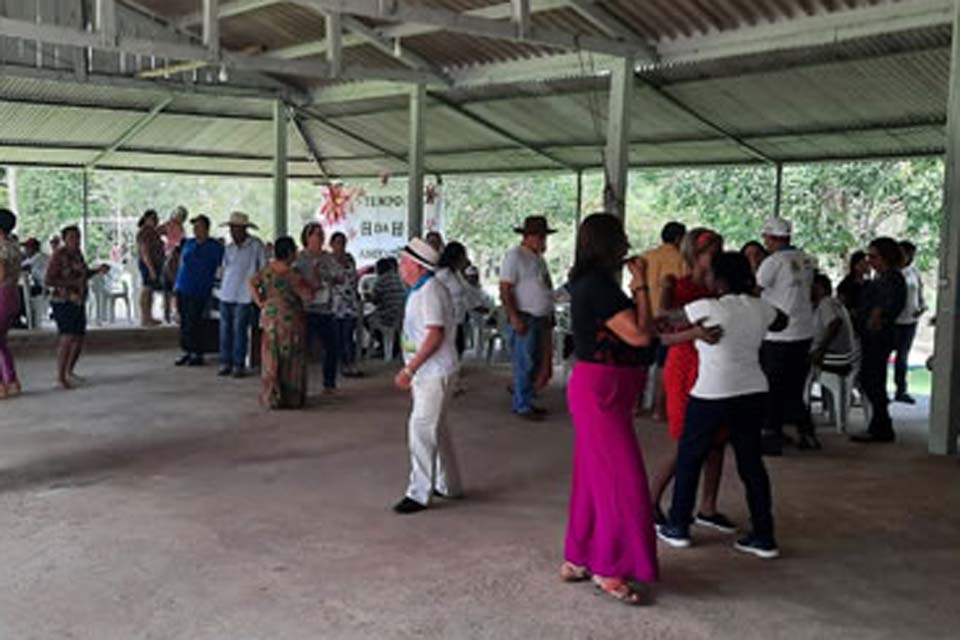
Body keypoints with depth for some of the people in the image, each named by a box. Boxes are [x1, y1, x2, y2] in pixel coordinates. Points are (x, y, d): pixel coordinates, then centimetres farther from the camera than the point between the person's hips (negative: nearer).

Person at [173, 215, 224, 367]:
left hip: (199, 292, -5)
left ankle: (198, 355, 3)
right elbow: (182, 265, 17)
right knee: (184, 323, 8)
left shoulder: (215, 247, -3)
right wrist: (176, 288, 15)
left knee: (194, 324, -7)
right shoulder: (188, 243, 12)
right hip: (183, 290, 5)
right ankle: (187, 352, 18)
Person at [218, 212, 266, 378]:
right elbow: (225, 268, 18)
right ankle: (225, 363, 15)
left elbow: (263, 269, -1)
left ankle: (239, 365, 4)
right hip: (227, 295, 5)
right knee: (225, 329, 6)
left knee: (240, 330, -4)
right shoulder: (229, 248, 9)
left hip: (244, 296, -5)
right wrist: (223, 286, 9)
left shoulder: (256, 245, -4)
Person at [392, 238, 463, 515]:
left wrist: (409, 369, -23)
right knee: (436, 429, 17)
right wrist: (412, 372, 18)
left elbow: (435, 335, -25)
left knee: (421, 430, -8)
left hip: (435, 374, -10)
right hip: (426, 374, 10)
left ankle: (419, 494, -2)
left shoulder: (430, 292, -18)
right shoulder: (419, 292, 14)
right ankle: (448, 485, 29)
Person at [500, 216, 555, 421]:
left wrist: (549, 316, 18)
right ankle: (522, 407, 2)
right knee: (524, 364, -5)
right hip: (524, 319, -9)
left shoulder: (538, 257, 17)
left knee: (537, 363, 12)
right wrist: (514, 317, -22)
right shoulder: (515, 256, -10)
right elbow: (505, 289, -16)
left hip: (541, 319, 9)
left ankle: (525, 402, 22)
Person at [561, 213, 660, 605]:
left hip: (598, 389, 10)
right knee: (621, 479, -4)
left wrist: (635, 289, 6)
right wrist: (641, 286, -13)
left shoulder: (591, 283, 13)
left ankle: (577, 560, 24)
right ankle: (608, 569, 6)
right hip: (601, 390, -10)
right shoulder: (598, 286, -19)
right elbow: (640, 335, -22)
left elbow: (631, 329, 14)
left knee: (595, 477, 15)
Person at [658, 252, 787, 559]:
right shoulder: (760, 308, 2)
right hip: (753, 394, 5)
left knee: (689, 459, 12)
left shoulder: (705, 308, -13)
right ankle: (764, 537, 14)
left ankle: (678, 527, 22)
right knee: (752, 463, 11)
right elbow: (782, 322, 25)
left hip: (712, 397, -5)